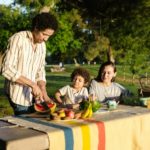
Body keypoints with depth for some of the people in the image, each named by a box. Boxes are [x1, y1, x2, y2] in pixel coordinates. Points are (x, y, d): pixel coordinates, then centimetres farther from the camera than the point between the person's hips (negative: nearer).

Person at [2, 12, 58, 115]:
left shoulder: (42, 45, 7)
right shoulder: (18, 39, -13)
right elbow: (7, 69, -19)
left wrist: (44, 93, -2)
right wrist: (32, 84, -22)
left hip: (33, 94, 6)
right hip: (18, 95, -6)